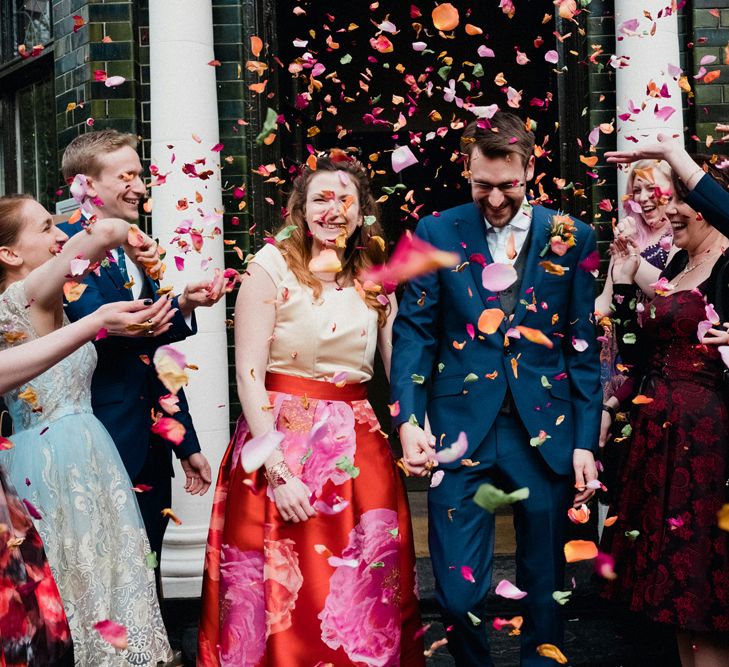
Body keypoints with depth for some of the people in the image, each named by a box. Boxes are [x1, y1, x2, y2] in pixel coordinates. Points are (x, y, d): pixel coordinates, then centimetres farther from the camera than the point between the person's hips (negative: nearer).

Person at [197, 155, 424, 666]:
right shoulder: (272, 267, -5)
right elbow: (249, 374, -11)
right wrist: (277, 471, -16)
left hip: (358, 449, 4)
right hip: (283, 440, -4)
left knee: (362, 592, 8)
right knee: (284, 591, 3)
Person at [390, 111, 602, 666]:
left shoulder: (571, 237, 4)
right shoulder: (436, 234, 3)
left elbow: (584, 346, 5)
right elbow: (413, 333, 2)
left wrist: (586, 441, 2)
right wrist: (408, 418, -11)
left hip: (546, 435, 1)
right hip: (461, 430, -1)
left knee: (545, 589, 11)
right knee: (458, 595, 0)